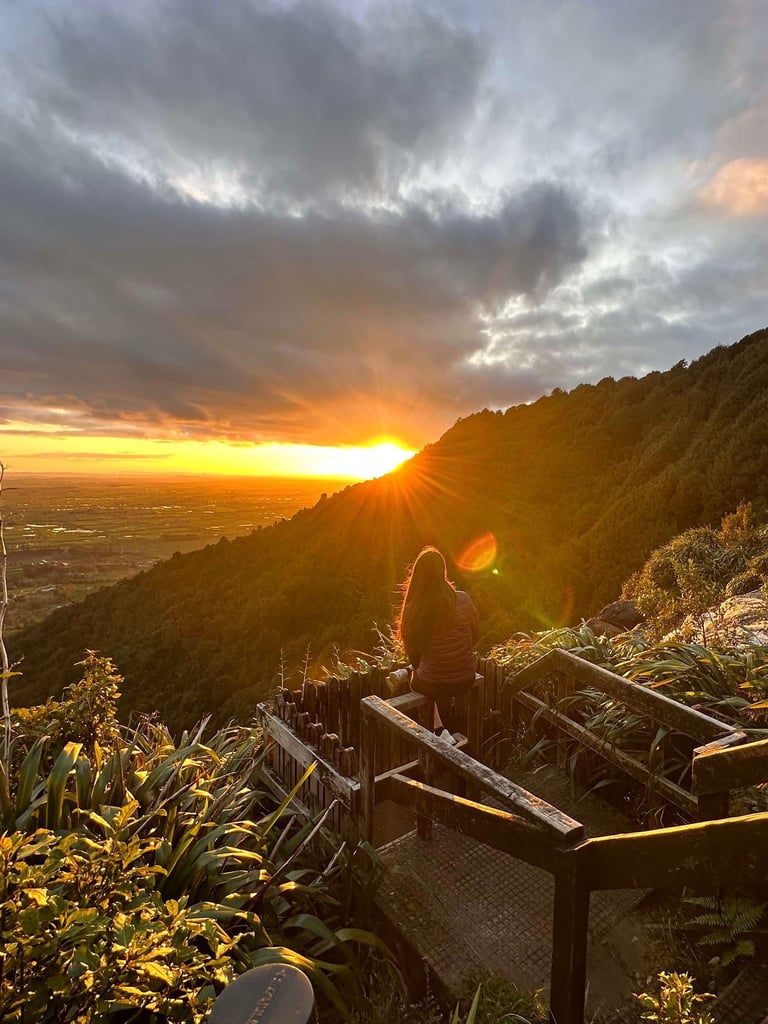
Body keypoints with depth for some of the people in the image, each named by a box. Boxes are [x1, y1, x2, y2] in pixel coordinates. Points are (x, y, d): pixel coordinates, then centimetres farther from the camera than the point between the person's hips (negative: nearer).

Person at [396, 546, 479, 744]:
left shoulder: (412, 609, -16)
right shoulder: (463, 599, -12)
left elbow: (412, 653, -2)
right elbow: (475, 635, 3)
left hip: (433, 685, -3)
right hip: (466, 680, 3)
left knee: (413, 677, 31)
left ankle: (439, 730, 17)